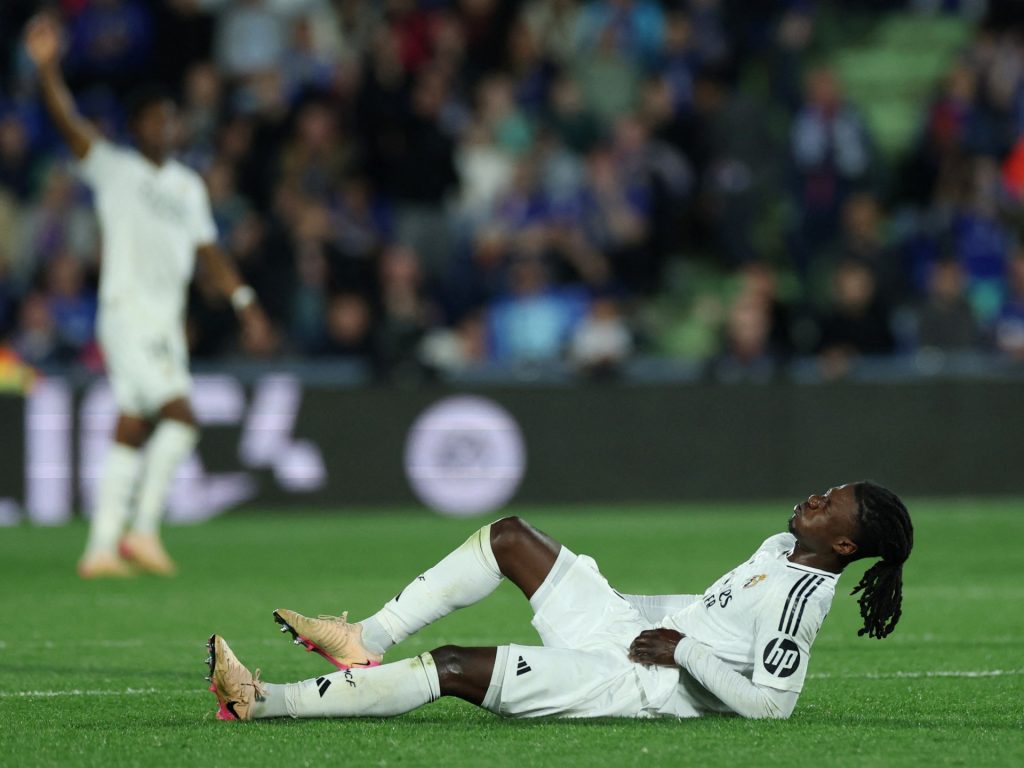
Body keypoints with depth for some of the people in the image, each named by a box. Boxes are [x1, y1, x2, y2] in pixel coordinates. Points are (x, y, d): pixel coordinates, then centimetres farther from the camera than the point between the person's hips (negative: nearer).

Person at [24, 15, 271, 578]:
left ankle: (102, 548, 7)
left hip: (167, 321, 6)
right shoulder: (113, 168, -1)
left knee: (132, 434, 5)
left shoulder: (188, 185, 17)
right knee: (180, 417, -18)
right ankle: (143, 531, -12)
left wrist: (244, 302, 14)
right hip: (126, 314, -6)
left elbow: (207, 251, 22)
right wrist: (47, 68, -29)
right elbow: (69, 124, -15)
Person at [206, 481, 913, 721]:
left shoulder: (799, 597, -22)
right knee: (510, 537, 14)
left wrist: (683, 650, -22)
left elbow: (771, 700, -31)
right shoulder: (784, 548, 8)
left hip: (635, 684, -10)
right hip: (629, 629, 10)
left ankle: (263, 703, -14)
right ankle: (369, 641, 15)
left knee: (452, 668, -18)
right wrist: (644, 614, 19)